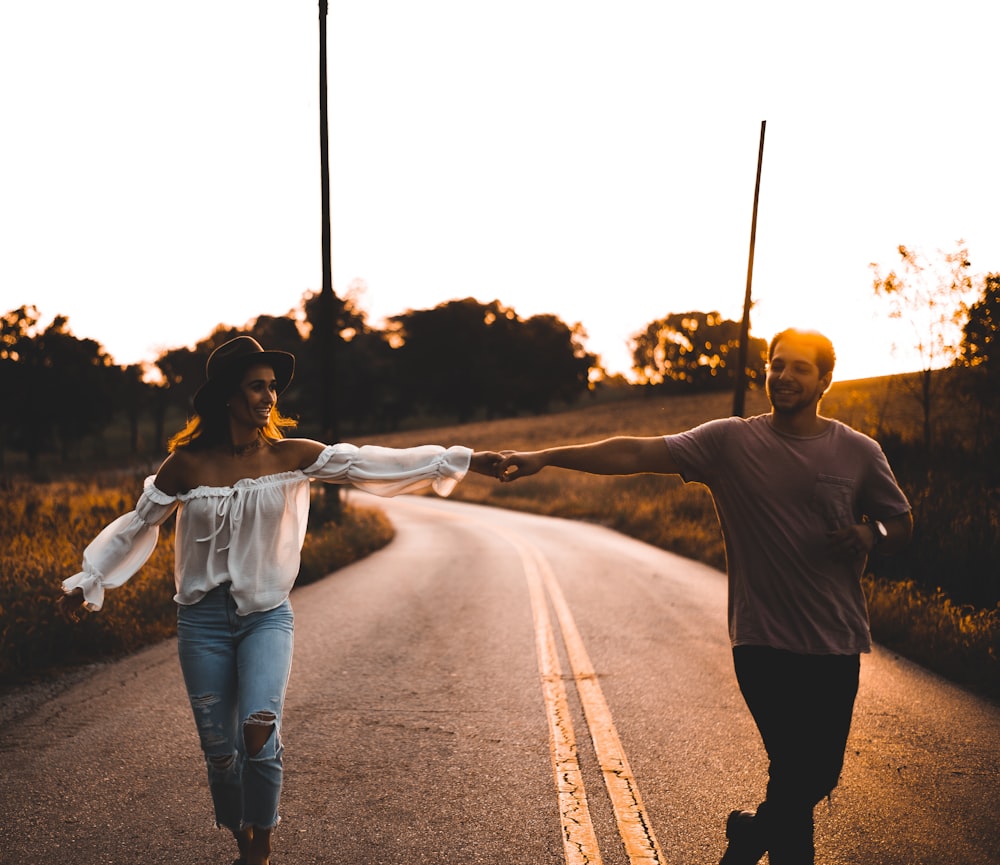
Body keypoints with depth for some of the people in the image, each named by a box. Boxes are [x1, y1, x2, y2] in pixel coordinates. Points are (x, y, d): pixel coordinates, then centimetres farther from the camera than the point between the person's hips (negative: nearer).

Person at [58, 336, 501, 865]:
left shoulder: (290, 457, -5)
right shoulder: (187, 464, -5)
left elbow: (370, 464, -11)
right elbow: (138, 525, 8)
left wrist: (462, 460, -16)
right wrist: (87, 581, 8)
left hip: (267, 614, -1)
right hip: (203, 620, 1)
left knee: (259, 730, -20)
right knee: (219, 750, 6)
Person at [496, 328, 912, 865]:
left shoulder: (858, 452, 2)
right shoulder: (730, 441, -4)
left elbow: (902, 524, 13)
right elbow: (636, 453, -11)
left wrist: (871, 535, -12)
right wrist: (545, 457, -20)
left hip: (836, 644, 3)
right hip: (763, 640, -3)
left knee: (820, 775, 12)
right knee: (795, 772, -5)